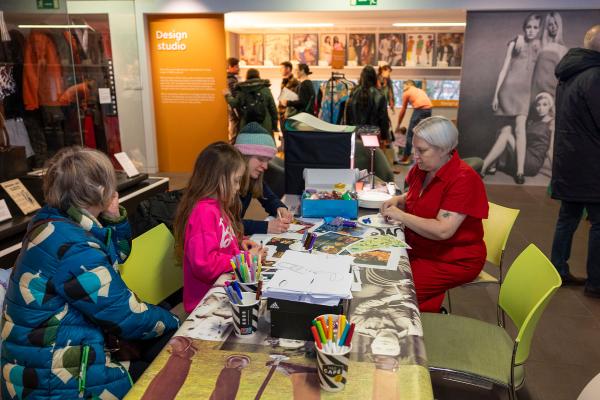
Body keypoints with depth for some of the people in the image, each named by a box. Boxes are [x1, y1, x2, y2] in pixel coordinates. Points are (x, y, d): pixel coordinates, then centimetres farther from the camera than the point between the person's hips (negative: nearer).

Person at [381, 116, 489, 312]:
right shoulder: (422, 169, 2)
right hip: (418, 249, 8)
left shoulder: (463, 179, -20)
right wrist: (397, 200, 1)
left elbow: (443, 230, -27)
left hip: (454, 260, -7)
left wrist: (400, 216, -20)